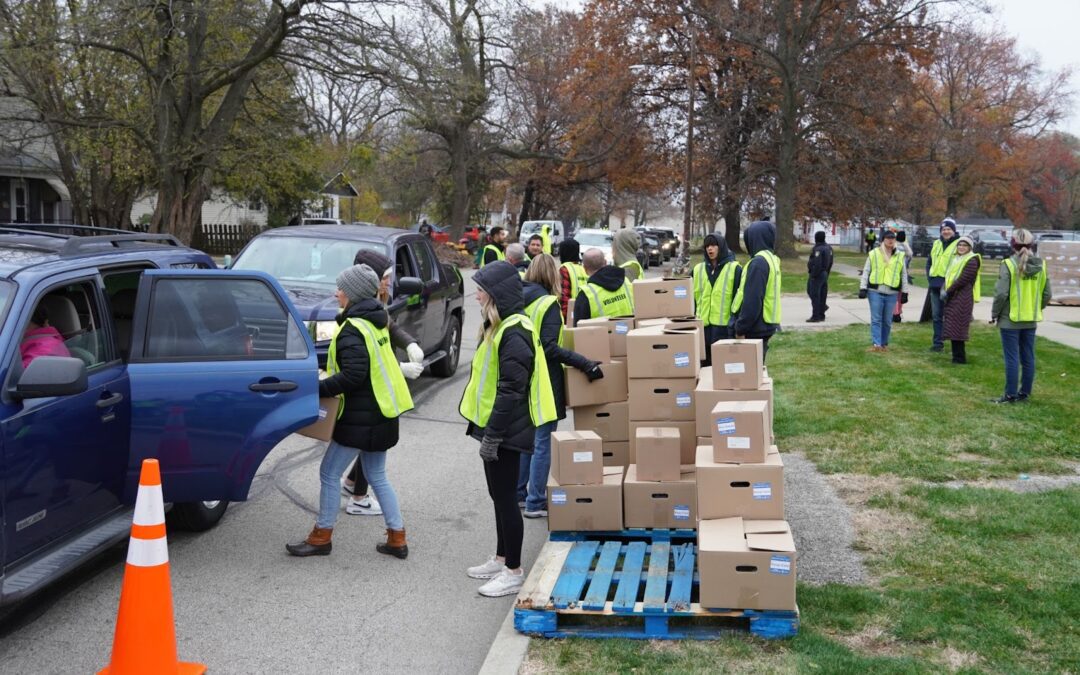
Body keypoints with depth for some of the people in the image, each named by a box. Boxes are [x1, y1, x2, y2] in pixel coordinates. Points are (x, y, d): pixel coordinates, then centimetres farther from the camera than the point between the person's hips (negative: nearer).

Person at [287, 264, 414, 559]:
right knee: (377, 476, 16)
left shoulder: (353, 329, -18)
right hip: (381, 412, 10)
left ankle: (321, 537, 13)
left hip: (361, 417, -10)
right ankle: (397, 539, 18)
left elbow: (353, 376, -27)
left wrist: (317, 388, -23)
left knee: (329, 473, 3)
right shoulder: (375, 322, 11)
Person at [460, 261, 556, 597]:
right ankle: (501, 559, 31)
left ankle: (513, 572, 9)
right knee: (499, 496, 19)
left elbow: (512, 389, -23)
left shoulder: (514, 332, -20)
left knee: (505, 498, -1)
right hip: (495, 426, 10)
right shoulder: (499, 327, 12)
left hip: (505, 430, -10)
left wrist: (493, 434, -22)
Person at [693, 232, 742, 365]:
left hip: (724, 325, -4)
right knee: (704, 364, 8)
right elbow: (693, 298, 16)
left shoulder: (734, 269, 0)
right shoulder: (698, 269, 12)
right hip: (702, 325, 4)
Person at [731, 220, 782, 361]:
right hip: (765, 326, 9)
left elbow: (752, 300, -22)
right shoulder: (771, 259, 13)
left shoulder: (758, 262, -18)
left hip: (755, 330, -9)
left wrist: (741, 329, -17)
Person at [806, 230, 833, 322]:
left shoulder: (818, 249, -20)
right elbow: (830, 262, 15)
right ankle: (821, 315, 20)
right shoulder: (828, 248, 8)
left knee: (814, 295, -4)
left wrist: (813, 275, -19)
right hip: (824, 274, 9)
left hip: (816, 274, -9)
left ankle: (815, 317, -3)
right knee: (822, 294, 16)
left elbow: (817, 264, -25)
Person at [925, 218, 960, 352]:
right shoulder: (936, 244, 15)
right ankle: (938, 342, 13)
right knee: (936, 315, 7)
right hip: (935, 285, 6)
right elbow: (929, 262, 21)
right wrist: (929, 278, 8)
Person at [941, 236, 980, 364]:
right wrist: (944, 289, -1)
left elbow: (963, 279, -17)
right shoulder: (956, 259, 18)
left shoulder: (971, 261, -9)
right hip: (953, 297, 8)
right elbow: (948, 276, 16)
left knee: (957, 327, -9)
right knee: (952, 328, 10)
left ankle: (960, 357, -5)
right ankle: (957, 355, 17)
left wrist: (948, 292, -15)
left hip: (962, 298, -8)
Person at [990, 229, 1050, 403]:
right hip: (1031, 320, 5)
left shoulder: (1009, 264, -14)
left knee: (1012, 358, -1)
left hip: (1011, 319, -5)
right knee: (1028, 358, 12)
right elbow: (1047, 294, 7)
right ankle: (1025, 393, 19)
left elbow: (1001, 293, -16)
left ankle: (1010, 395, 2)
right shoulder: (1040, 265, 3)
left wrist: (994, 313, -3)